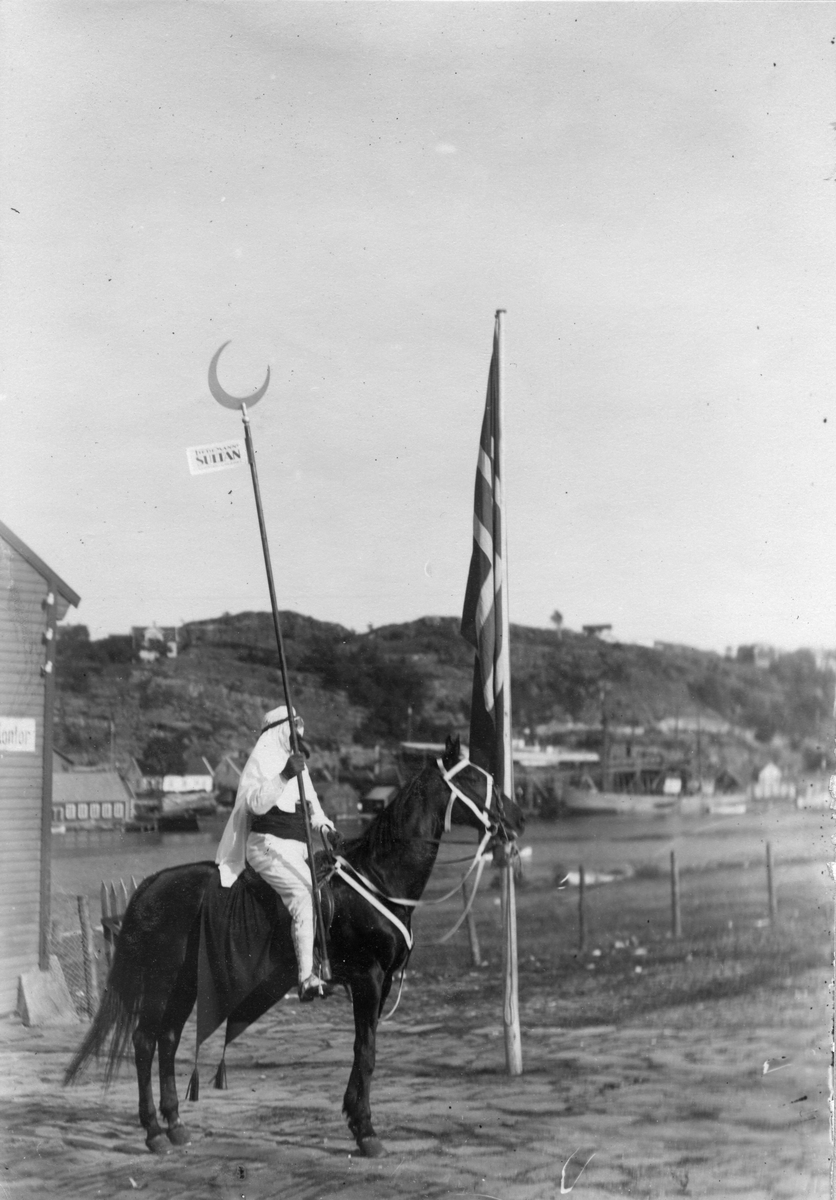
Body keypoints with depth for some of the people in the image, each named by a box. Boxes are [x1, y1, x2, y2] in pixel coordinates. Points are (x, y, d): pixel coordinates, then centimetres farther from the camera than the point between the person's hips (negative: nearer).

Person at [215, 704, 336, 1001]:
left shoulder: (296, 762, 21)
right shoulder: (263, 759, -5)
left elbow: (310, 802, 27)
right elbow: (256, 803, -19)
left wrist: (321, 821, 6)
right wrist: (285, 776, -28)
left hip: (294, 849, 10)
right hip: (268, 845, -9)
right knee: (304, 893, -27)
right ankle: (307, 977, -35)